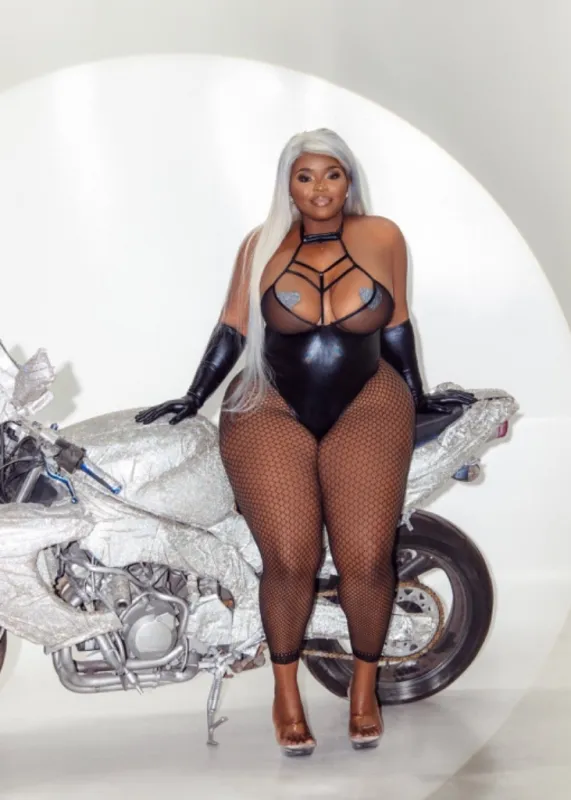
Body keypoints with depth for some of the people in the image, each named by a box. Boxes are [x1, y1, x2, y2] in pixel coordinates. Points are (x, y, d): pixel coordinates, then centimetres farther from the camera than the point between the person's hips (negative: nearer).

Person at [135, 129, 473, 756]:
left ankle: (364, 685, 12)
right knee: (290, 560, -16)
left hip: (366, 407, 1)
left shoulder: (382, 238, 2)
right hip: (273, 410, 0)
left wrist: (418, 396, 17)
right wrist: (192, 400, 9)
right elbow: (233, 328, 8)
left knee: (366, 560, -14)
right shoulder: (261, 246, 2)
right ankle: (285, 691, 7)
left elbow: (396, 325, 12)